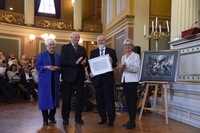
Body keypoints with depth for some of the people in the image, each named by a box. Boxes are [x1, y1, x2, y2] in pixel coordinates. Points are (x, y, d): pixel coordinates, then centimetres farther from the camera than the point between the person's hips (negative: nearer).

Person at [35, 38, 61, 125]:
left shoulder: (58, 56, 13)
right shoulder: (42, 55, 3)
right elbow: (37, 65, -2)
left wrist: (57, 68, -10)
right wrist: (46, 67, -16)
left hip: (55, 80, 3)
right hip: (45, 80, -3)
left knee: (54, 97, 3)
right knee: (45, 97, -3)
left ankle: (52, 116, 17)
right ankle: (45, 118, 6)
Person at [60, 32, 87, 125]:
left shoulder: (82, 49, 14)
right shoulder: (65, 47, 0)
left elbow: (86, 60, 12)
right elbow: (63, 61, -12)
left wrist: (84, 63, -12)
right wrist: (75, 63, -21)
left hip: (80, 75, 4)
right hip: (68, 75, -4)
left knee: (80, 97, 6)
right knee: (67, 97, 4)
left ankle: (78, 117, 17)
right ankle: (65, 118, 15)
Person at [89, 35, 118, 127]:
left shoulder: (112, 51, 5)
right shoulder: (93, 52, 12)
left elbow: (115, 64, 1)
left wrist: (111, 62, -21)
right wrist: (90, 73, -9)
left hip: (108, 79, -3)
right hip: (97, 79, 3)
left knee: (109, 100, 0)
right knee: (99, 100, 9)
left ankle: (111, 120, 9)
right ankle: (103, 118, 22)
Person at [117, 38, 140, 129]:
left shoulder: (136, 56, -4)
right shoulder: (123, 57, 15)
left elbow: (136, 69, -14)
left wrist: (126, 67, -27)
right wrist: (120, 67, -6)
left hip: (132, 80, -7)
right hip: (124, 80, 7)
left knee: (132, 100, -6)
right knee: (127, 100, 9)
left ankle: (133, 122, -1)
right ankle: (130, 120, 17)